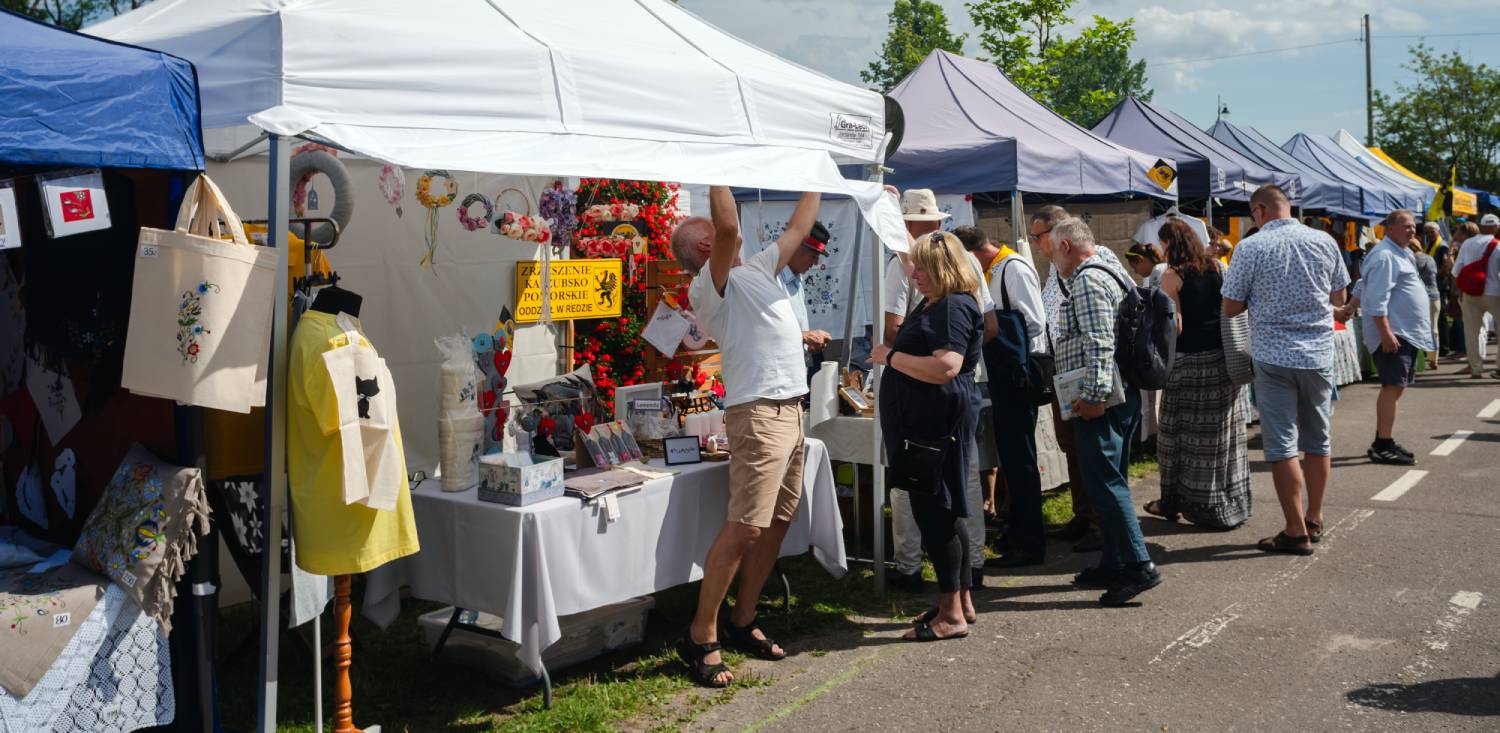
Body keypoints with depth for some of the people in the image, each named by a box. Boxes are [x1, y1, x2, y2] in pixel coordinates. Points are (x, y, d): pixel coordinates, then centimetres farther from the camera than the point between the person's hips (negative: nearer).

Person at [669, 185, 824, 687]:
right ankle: (701, 637, -4)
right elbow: (728, 225, -24)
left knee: (777, 522, 11)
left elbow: (797, 228, 28)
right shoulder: (710, 284, -8)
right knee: (745, 526, -13)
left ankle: (742, 622, 22)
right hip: (759, 412, -9)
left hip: (790, 408, 10)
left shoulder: (756, 271, 19)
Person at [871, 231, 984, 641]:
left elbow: (946, 367, -27)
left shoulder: (954, 307, -16)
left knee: (935, 511, -7)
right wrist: (891, 354, 13)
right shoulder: (932, 304, 17)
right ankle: (961, 601, 24)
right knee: (944, 510, 15)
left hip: (941, 419, -11)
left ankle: (951, 614, 0)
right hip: (926, 419, 11)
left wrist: (892, 357, -18)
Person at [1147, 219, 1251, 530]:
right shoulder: (1218, 267, 6)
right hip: (1223, 358, 5)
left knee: (1185, 432, 5)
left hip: (1189, 361, -5)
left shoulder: (1172, 276, -9)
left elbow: (1174, 325, -12)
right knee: (1223, 429, 12)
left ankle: (1172, 502, 15)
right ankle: (1231, 503, 20)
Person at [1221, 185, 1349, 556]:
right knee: (1317, 441, 16)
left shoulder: (1250, 248, -9)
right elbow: (1338, 296, 13)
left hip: (1274, 355, -4)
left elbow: (1231, 308, -4)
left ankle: (1296, 532, 3)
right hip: (1319, 354, 4)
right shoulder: (1325, 241, 2)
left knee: (1282, 445, 1)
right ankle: (1314, 519, 28)